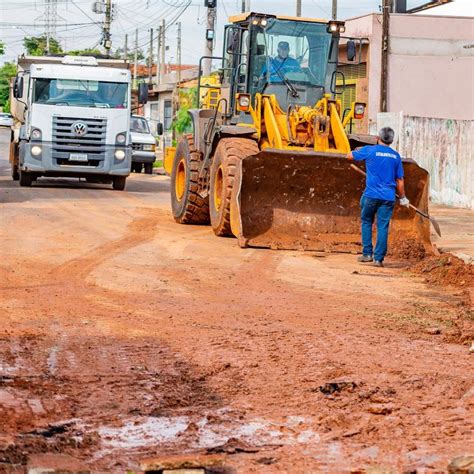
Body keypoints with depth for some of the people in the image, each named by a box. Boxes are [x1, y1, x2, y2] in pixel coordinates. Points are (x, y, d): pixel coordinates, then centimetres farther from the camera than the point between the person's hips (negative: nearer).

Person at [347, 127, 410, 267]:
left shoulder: (369, 150, -3)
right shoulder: (395, 156, 6)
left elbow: (350, 156, 11)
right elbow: (400, 180, 11)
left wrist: (358, 150, 32)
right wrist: (403, 198, 22)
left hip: (371, 195, -2)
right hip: (388, 197, 2)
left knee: (366, 222, 16)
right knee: (383, 227, 3)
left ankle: (367, 254, 13)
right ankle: (379, 258, 0)